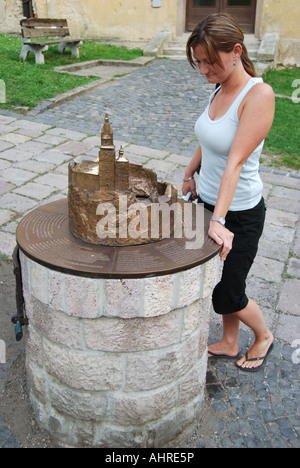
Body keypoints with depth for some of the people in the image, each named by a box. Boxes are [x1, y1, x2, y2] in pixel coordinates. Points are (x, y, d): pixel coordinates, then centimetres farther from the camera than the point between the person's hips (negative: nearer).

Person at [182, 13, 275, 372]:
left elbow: (235, 162, -31)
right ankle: (229, 343, 41)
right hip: (207, 201, 7)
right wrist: (189, 175, 20)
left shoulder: (259, 95, -22)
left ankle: (264, 336, 36)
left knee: (226, 295, 6)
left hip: (238, 213, -7)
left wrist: (218, 221, -35)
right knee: (220, 281, 19)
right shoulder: (220, 89, 2)